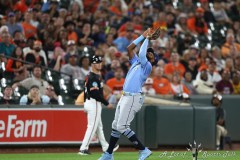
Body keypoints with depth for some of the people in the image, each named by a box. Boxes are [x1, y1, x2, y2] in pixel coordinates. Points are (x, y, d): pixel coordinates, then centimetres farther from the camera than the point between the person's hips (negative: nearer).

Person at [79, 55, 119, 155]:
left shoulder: (89, 76, 14)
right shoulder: (94, 77, -17)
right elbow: (95, 93, -24)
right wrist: (107, 103, -18)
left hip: (89, 102, 11)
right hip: (94, 103, -11)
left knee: (99, 126, 18)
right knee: (92, 127, -8)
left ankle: (105, 147, 27)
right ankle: (83, 149, -9)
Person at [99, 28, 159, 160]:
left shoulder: (148, 66, -5)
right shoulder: (136, 62, 19)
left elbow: (141, 54, -20)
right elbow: (129, 48, 19)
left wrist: (146, 39, -7)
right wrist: (143, 36, 16)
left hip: (133, 97, -9)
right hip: (125, 96, 9)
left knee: (122, 126, -16)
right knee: (115, 125, 13)